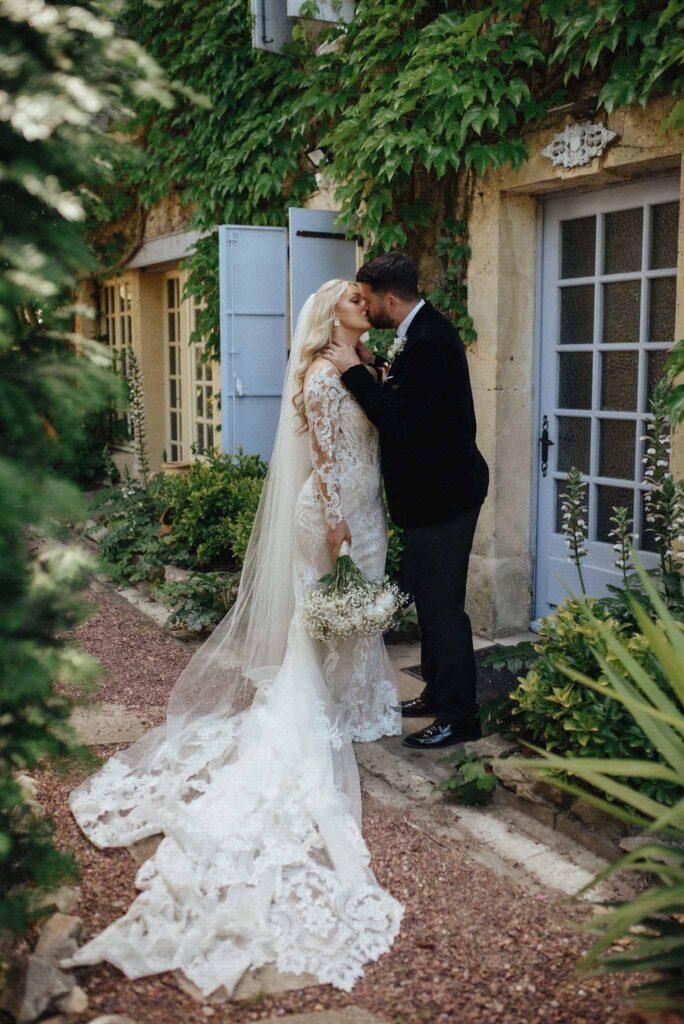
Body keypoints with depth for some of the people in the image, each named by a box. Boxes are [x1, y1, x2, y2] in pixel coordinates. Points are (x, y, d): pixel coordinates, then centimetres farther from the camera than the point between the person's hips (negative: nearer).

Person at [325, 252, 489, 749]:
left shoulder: (428, 341, -22)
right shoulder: (423, 330, 10)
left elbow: (400, 422, -27)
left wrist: (354, 370, -20)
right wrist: (374, 365, 5)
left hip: (443, 494, -11)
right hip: (435, 489, 11)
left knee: (442, 603, -3)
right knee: (427, 594, 19)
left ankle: (459, 716, 8)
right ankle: (438, 694, 34)